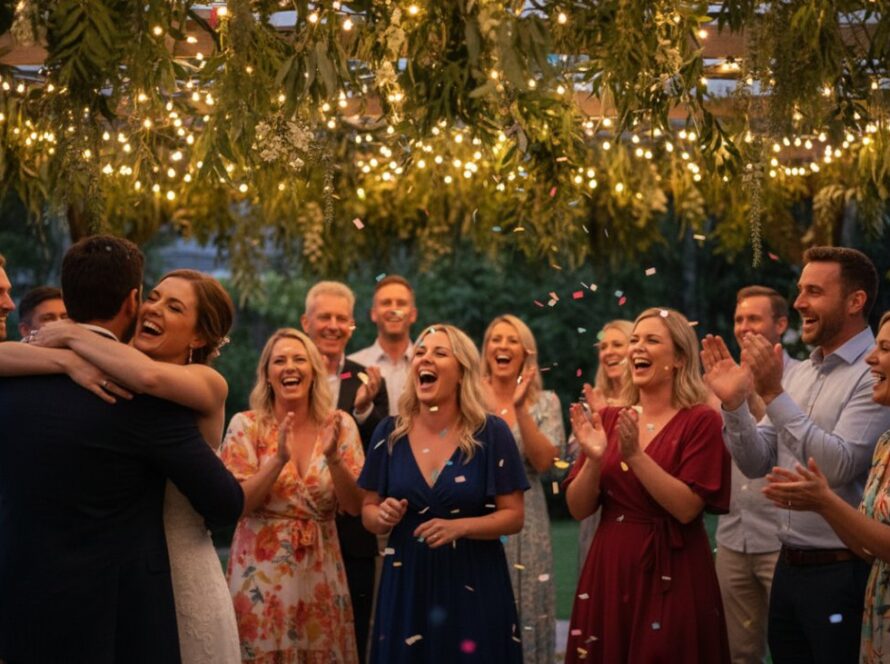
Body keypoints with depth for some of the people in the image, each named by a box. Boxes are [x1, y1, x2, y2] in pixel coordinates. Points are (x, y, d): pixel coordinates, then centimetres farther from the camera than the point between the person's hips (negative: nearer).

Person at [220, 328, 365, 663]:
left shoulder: (340, 426, 1)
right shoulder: (246, 425, -5)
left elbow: (355, 506, -2)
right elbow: (235, 505, -10)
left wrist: (333, 458, -18)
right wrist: (279, 460, -22)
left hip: (320, 573, 2)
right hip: (262, 572, -2)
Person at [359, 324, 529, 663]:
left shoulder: (491, 433, -6)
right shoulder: (389, 433, 2)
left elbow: (513, 516, -5)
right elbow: (368, 511, 9)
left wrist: (459, 527, -20)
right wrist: (384, 516, -13)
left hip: (473, 585, -2)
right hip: (406, 584, 2)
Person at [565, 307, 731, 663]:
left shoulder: (700, 421, -6)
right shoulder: (609, 420, 7)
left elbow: (686, 508, -16)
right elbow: (578, 509, 4)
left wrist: (635, 455, -22)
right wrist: (594, 459, -13)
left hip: (671, 573, -4)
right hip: (609, 567, 4)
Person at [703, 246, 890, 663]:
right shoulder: (798, 374, 12)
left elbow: (838, 466, -23)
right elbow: (757, 464, 10)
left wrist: (773, 395, -23)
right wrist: (733, 403, -5)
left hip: (844, 573, -8)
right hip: (789, 567, 8)